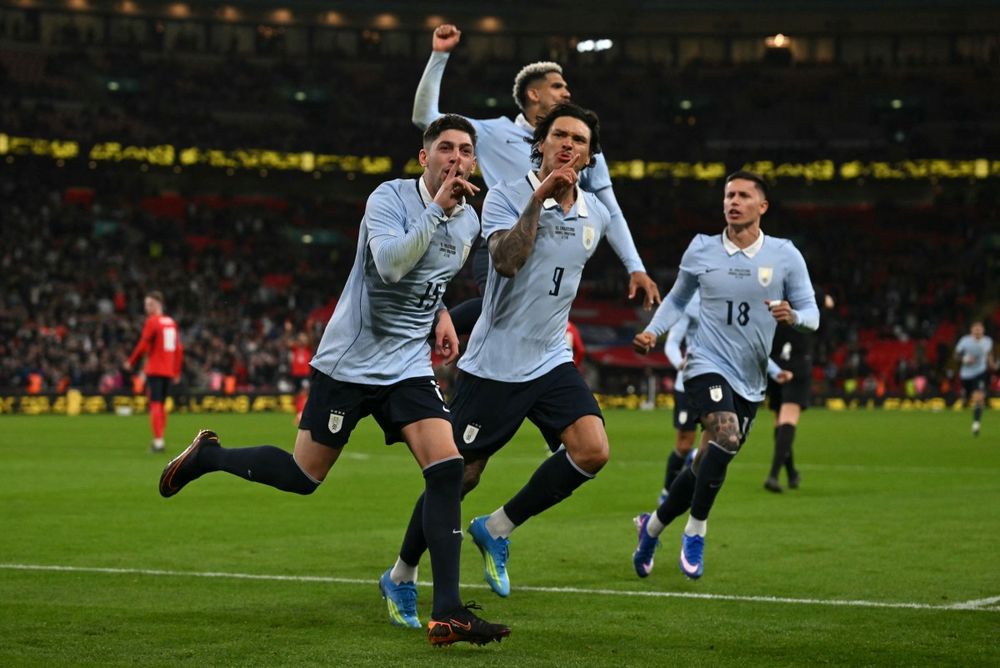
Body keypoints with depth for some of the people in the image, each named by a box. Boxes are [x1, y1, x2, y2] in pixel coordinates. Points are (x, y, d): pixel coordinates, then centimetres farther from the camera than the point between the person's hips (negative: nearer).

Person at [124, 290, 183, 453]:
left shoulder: (152, 322, -8)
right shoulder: (171, 322, 13)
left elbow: (143, 345, -11)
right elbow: (179, 349, 14)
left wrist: (131, 362, 2)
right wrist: (177, 371, 19)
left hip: (154, 370, -7)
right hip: (168, 371, 7)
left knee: (155, 404, -9)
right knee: (162, 405, 15)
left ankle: (158, 441, -18)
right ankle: (161, 441, 15)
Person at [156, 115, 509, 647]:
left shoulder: (468, 222, 7)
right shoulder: (390, 197, -13)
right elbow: (390, 264, -32)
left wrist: (441, 314, 11)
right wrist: (438, 210, -36)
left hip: (408, 367, 5)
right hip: (348, 360, -5)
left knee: (447, 470, -14)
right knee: (302, 477, 3)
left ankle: (447, 613, -14)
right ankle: (207, 455, 31)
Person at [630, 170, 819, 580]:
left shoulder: (785, 255, 0)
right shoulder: (701, 250, 1)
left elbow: (812, 314, 1)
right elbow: (677, 299, 16)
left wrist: (792, 315, -22)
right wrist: (652, 332, 0)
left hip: (749, 381, 3)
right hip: (707, 365, -3)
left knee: (709, 464, 9)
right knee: (725, 437, -30)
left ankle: (653, 526, 34)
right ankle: (695, 531, -13)